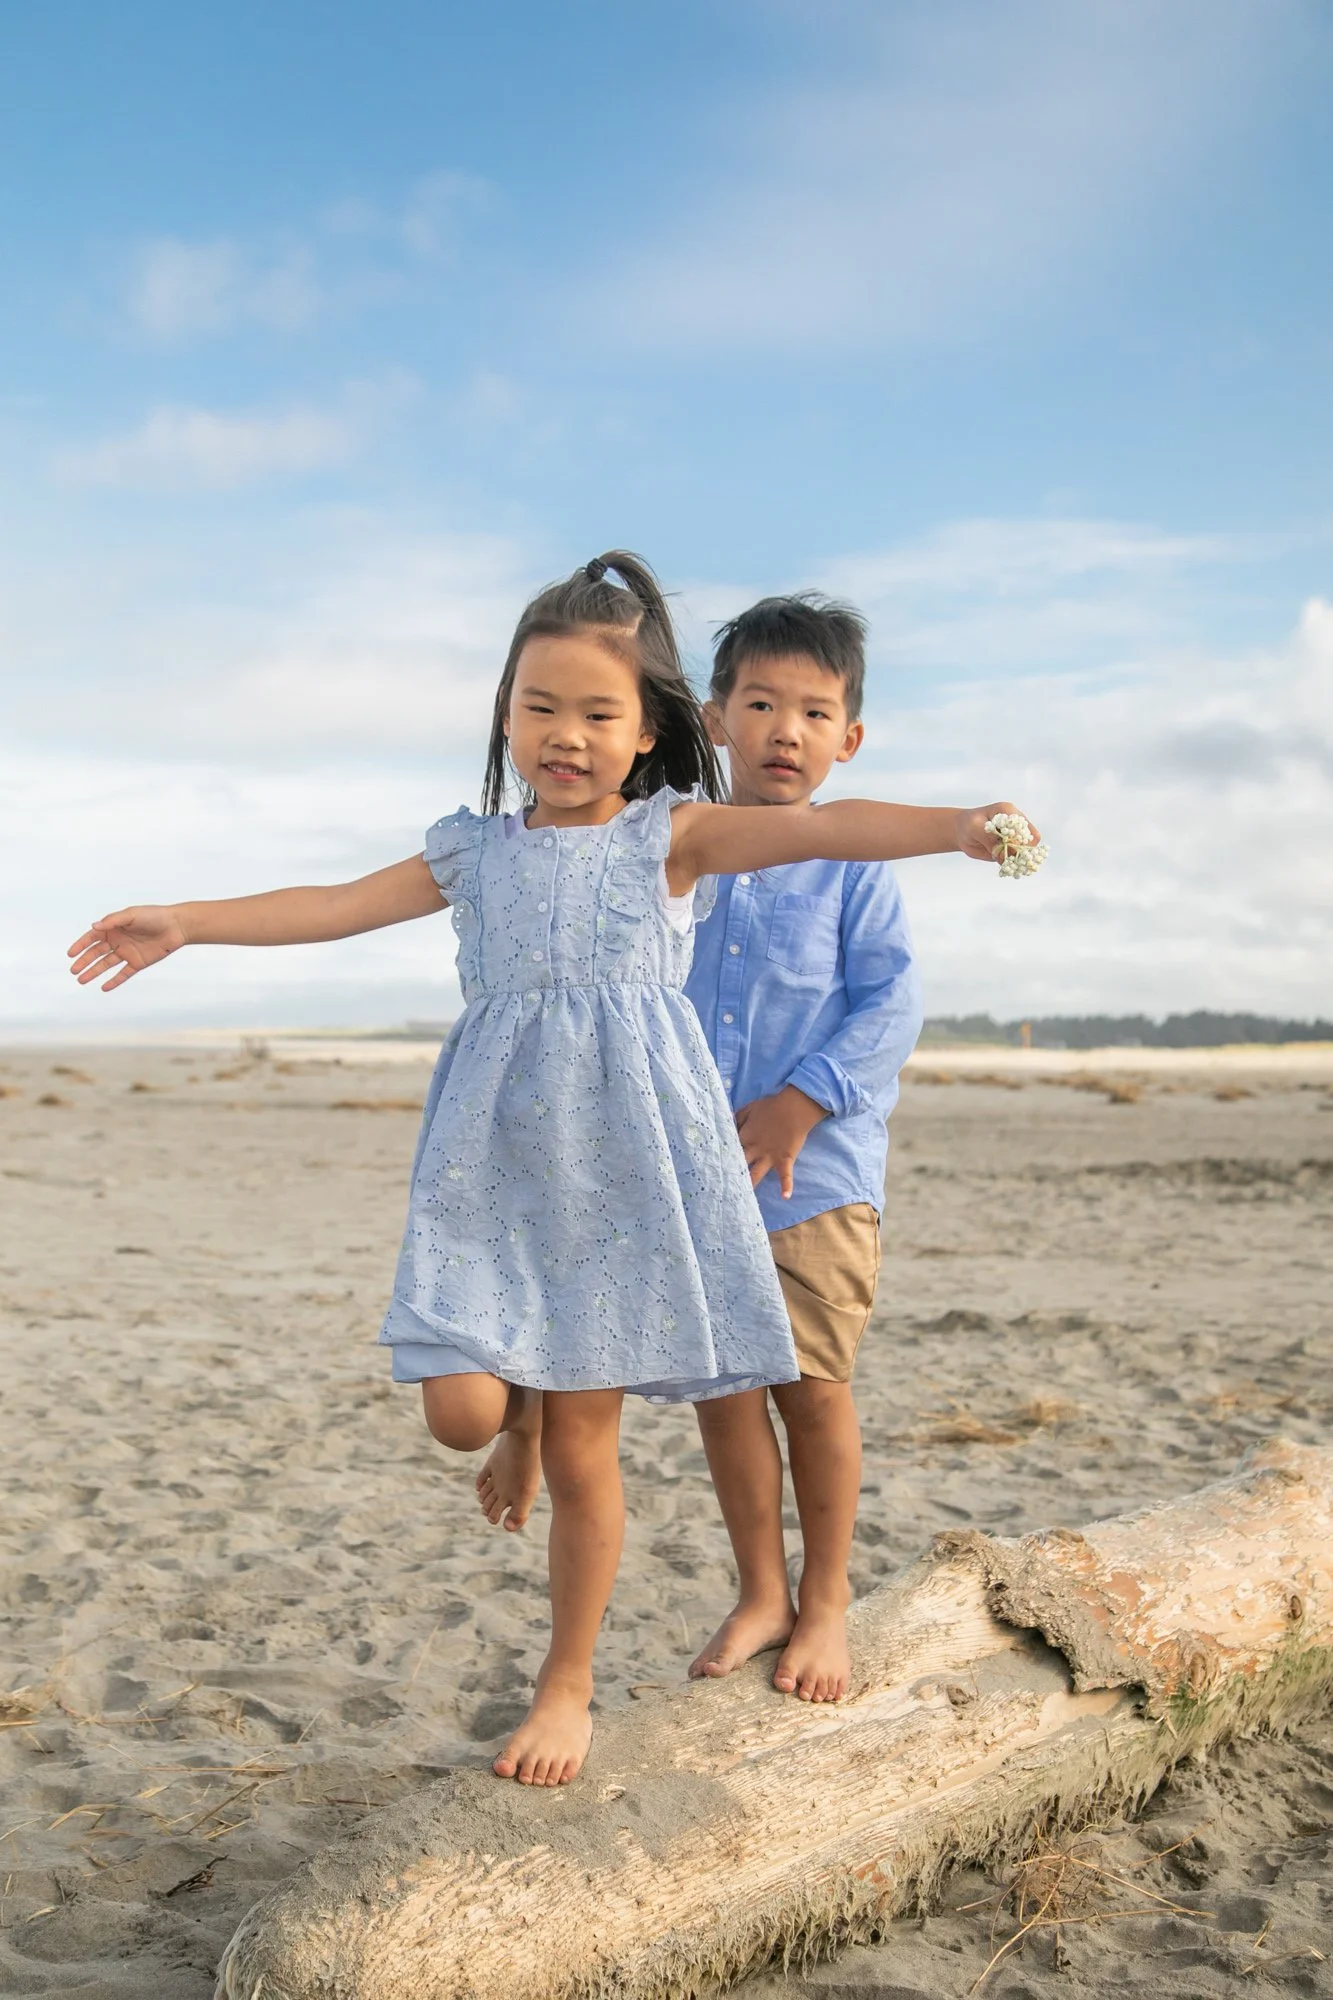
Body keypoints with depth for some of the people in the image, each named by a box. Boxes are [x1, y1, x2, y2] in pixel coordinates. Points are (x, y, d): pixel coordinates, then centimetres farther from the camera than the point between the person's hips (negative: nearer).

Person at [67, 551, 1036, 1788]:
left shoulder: (672, 835, 1)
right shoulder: (477, 851, 11)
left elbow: (813, 827, -14)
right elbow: (337, 906, 15)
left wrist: (955, 826, -29)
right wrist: (186, 924, 16)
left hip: (619, 1172, -3)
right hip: (493, 1171, 3)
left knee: (584, 1451, 4)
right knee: (459, 1411, -9)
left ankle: (566, 1684, 25)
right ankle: (522, 1410, 31)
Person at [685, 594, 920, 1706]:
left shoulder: (852, 866, -3)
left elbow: (892, 1005, -8)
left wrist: (799, 1102, -17)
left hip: (817, 1180, -3)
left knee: (815, 1391, 5)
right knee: (722, 1390, 10)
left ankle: (826, 1601, 25)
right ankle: (760, 1594, 27)